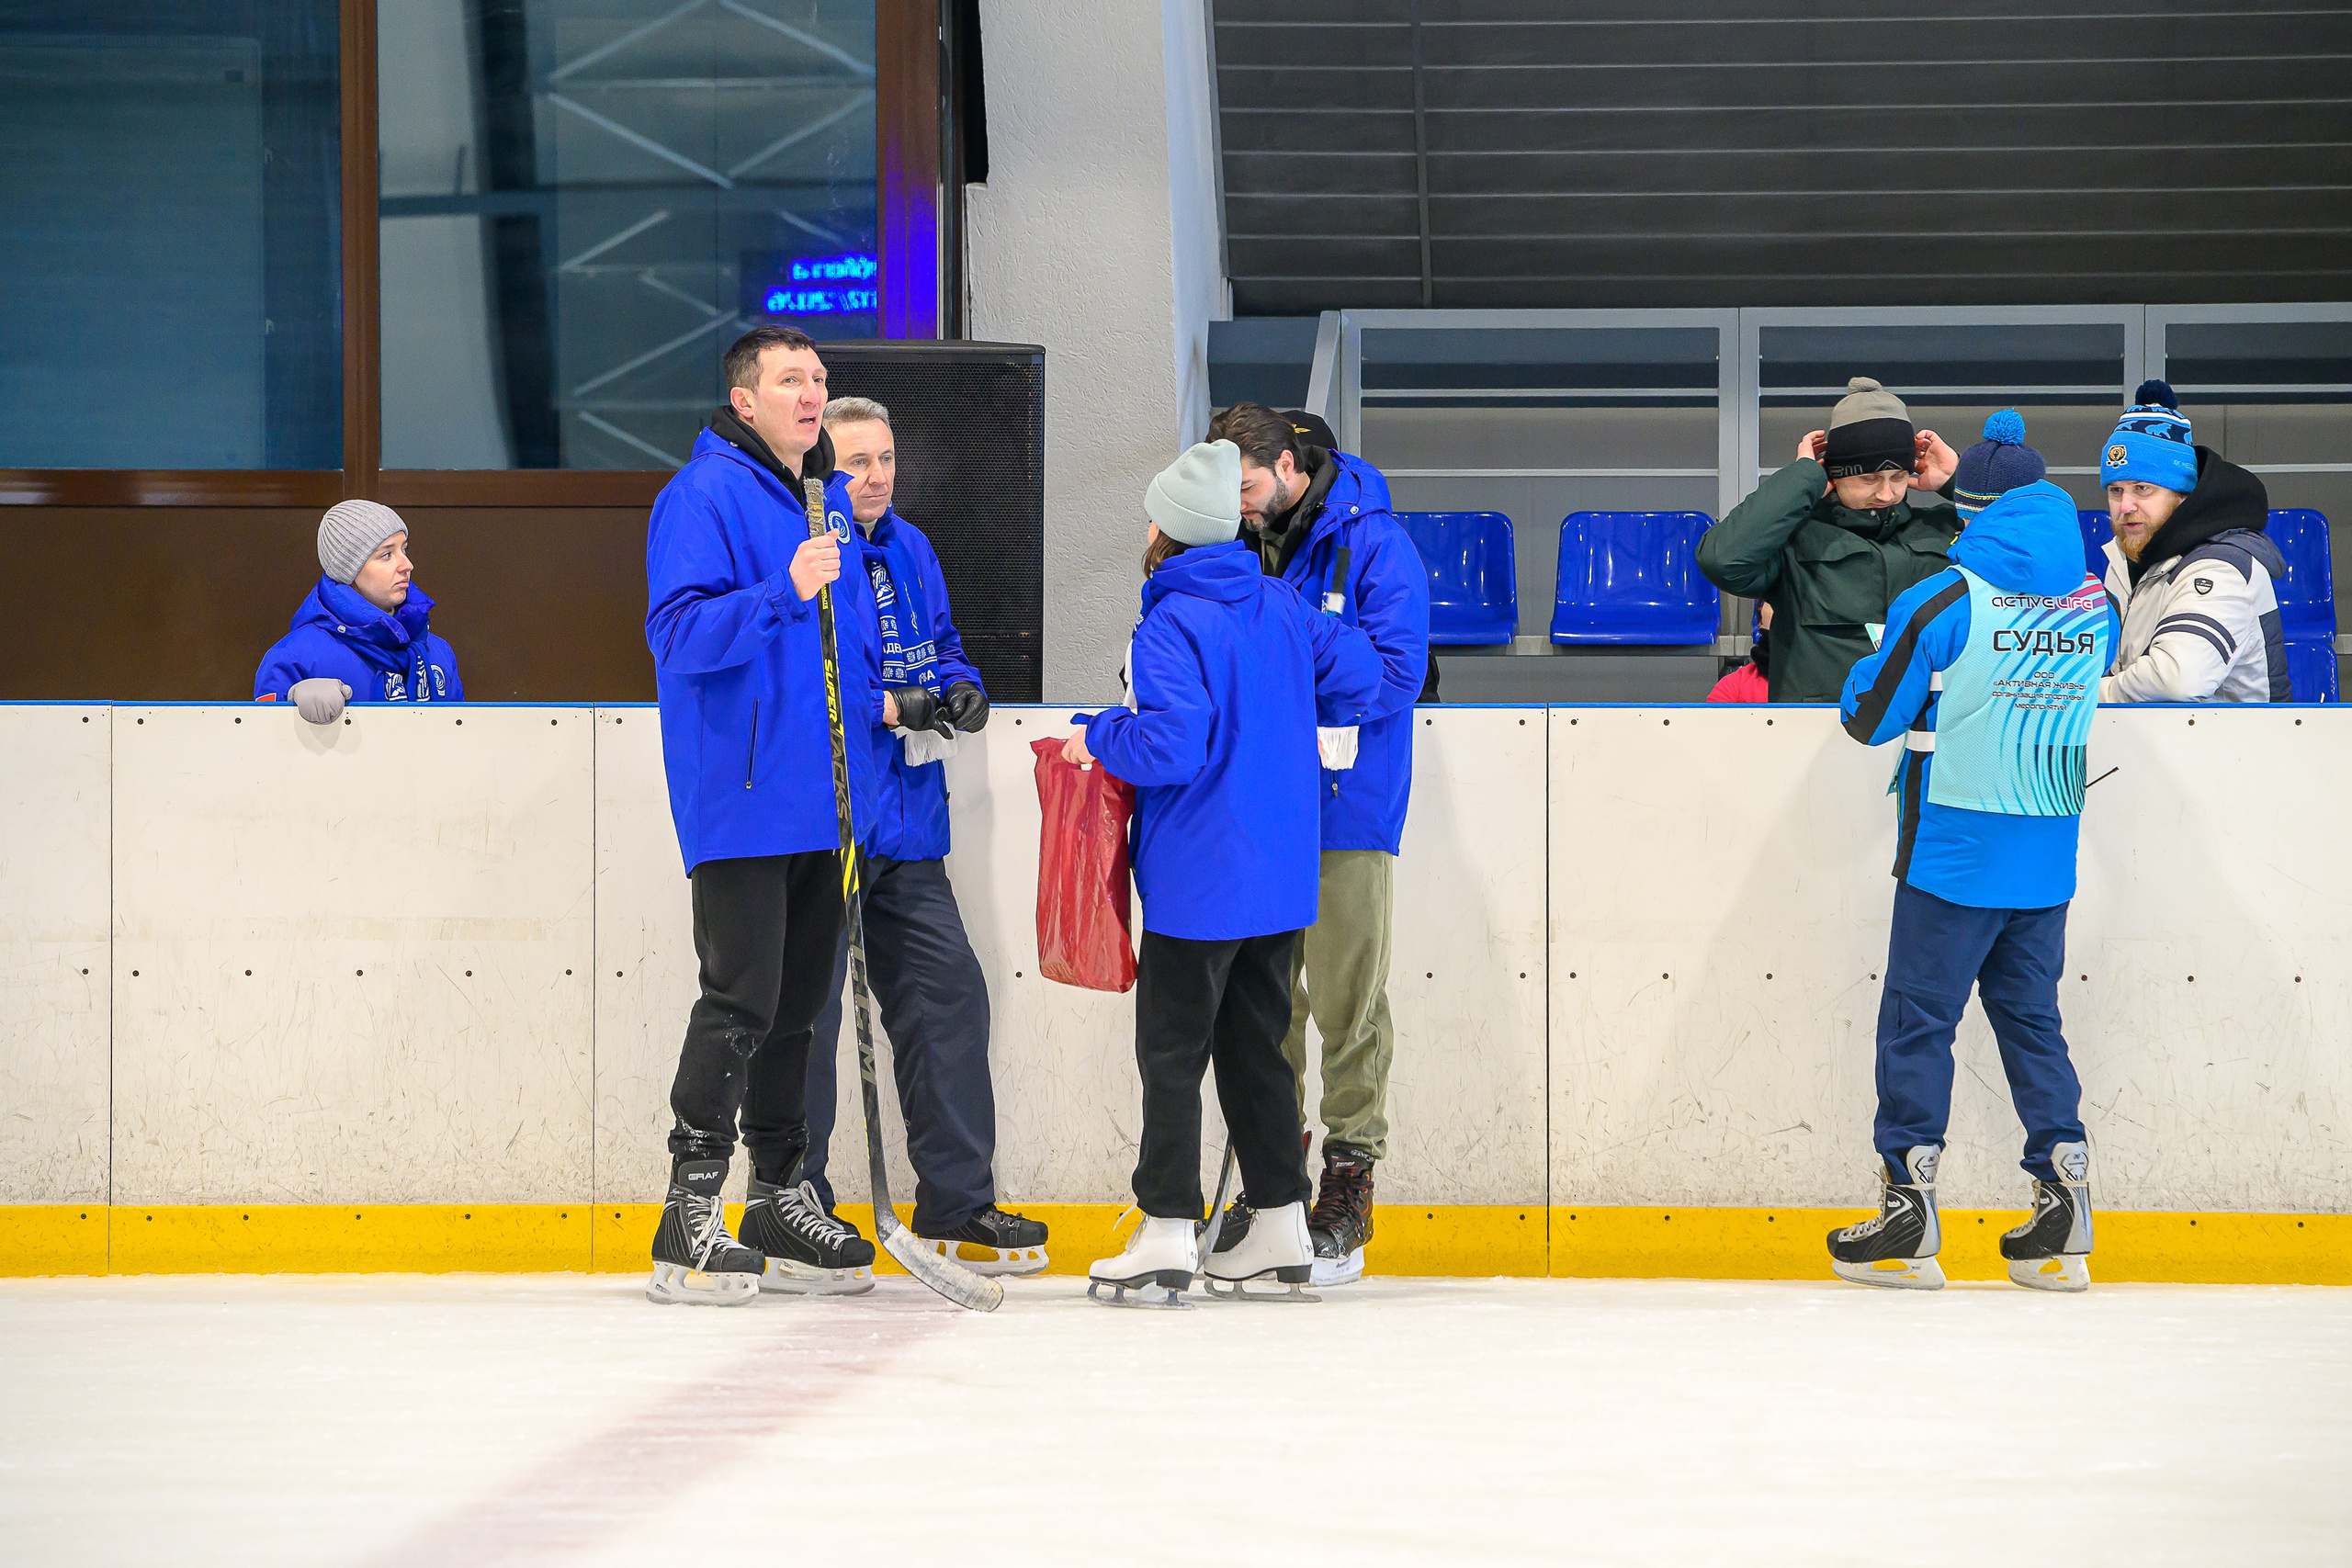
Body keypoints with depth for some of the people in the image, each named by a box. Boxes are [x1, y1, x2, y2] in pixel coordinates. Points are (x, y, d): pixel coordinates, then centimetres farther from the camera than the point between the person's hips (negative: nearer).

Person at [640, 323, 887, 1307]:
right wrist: (781, 594, -30)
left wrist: (874, 693, 14)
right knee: (741, 1003, -10)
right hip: (740, 801, -8)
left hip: (822, 800, 8)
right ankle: (689, 1228, -6)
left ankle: (783, 1207, 21)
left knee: (796, 1003, 13)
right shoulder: (705, 496, -10)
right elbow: (677, 633, -19)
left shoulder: (830, 499, 17)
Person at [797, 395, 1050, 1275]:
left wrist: (960, 690, 3)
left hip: (904, 833, 8)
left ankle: (956, 1207, 14)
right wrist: (888, 706, -21)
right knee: (807, 1012, -3)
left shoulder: (911, 552, 14)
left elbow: (941, 649, 26)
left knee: (948, 995, 6)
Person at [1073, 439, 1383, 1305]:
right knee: (1255, 1046, 14)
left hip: (1200, 882, -8)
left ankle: (1167, 1233, -2)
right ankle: (1282, 1226, 16)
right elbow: (1361, 672, 11)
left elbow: (1172, 741, -26)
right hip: (1280, 879, 8)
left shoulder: (1169, 628, -16)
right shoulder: (1279, 607, 7)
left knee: (1171, 1051, -1)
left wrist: (1099, 737, -9)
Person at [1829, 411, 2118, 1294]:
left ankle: (1909, 1226, 2)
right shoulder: (2096, 606, 3)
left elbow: (1869, 719, -5)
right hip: (2048, 860, 5)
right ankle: (2062, 1227, 7)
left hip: (1952, 857, -5)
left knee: (1917, 1021, 3)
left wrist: (1872, 653, 15)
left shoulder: (1942, 603, -13)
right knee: (2030, 1020, 13)